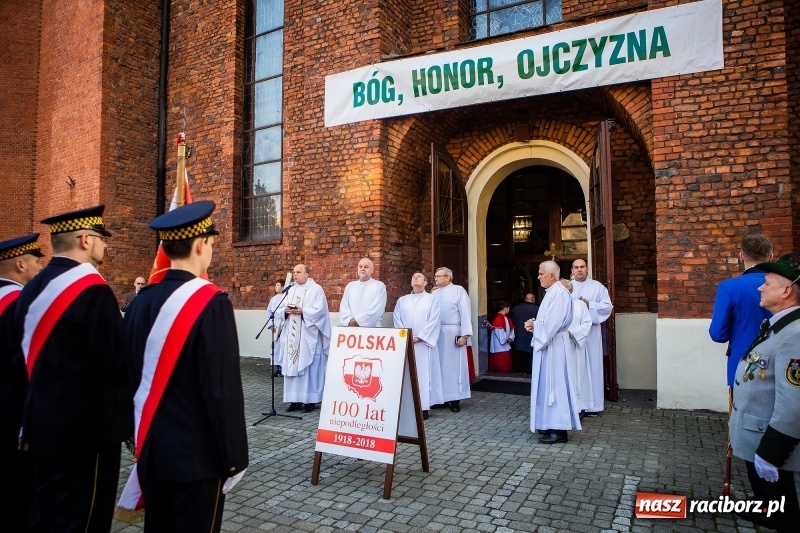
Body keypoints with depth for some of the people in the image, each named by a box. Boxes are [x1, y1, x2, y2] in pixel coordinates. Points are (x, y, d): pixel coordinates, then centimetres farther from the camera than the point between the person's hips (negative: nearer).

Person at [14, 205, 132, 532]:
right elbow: (118, 360, -21)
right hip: (86, 426, -8)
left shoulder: (32, 289, 6)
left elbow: (29, 352, 13)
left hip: (41, 422, 9)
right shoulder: (91, 290, -21)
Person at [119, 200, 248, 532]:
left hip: (151, 449, 7)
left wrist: (141, 438, 20)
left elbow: (130, 375, 9)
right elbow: (223, 387, -21)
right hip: (197, 454, -6)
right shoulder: (211, 303, -20)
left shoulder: (140, 302, 1)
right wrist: (234, 455, -10)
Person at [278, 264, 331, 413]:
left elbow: (319, 310, -11)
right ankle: (295, 399, 13)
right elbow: (280, 309, 12)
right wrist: (286, 310, -10)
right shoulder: (290, 290, 15)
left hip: (308, 335, -5)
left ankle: (310, 399, 5)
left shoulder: (316, 289, -2)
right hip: (292, 335, 6)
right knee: (292, 366, 5)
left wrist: (302, 311, -21)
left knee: (309, 367, -2)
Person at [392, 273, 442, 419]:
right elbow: (397, 319, 6)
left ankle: (423, 407, -2)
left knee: (423, 373, -4)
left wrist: (419, 337, -12)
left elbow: (433, 320, -4)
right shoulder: (402, 300, 16)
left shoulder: (432, 299, 7)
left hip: (423, 342, -3)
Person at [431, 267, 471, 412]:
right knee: (438, 365, 7)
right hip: (435, 333, 5)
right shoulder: (434, 293, 14)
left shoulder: (459, 290, -1)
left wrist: (464, 335, -13)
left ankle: (455, 399, 7)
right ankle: (441, 396, 16)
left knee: (453, 365, 0)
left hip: (453, 333, -5)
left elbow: (465, 313, -7)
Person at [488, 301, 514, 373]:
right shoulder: (498, 319, -18)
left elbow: (511, 329, 15)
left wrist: (510, 338, -2)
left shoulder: (507, 319, 13)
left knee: (507, 365, 15)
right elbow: (499, 331, -22)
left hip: (506, 346, 10)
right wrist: (506, 339, -12)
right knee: (500, 367, -4)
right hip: (499, 346, -10)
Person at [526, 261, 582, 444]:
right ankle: (552, 423, 24)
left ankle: (559, 430, 2)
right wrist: (535, 324, 3)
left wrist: (535, 325, -9)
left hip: (554, 345, -10)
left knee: (554, 384, -5)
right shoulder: (551, 292, 14)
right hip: (546, 344, 10)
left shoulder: (559, 292, -17)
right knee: (548, 384, 14)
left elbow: (553, 321, -24)